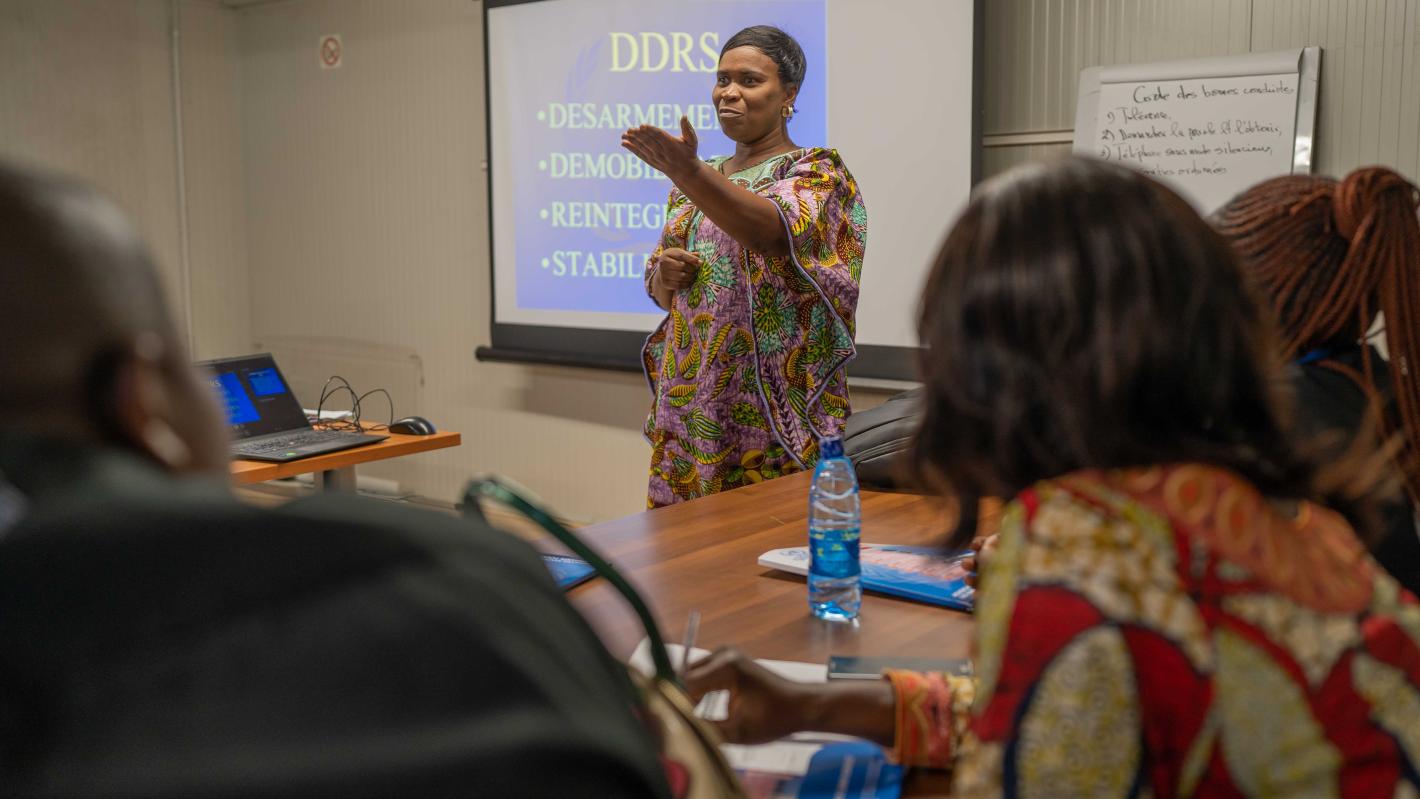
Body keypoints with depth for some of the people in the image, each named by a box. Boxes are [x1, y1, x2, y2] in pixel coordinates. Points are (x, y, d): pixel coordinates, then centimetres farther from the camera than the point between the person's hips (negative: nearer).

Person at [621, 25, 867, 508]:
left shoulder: (816, 172, -5)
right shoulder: (700, 182, 13)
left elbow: (771, 229, -27)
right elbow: (660, 290, 17)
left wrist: (688, 173, -42)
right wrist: (666, 275, -6)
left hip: (773, 410, -6)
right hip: (690, 404, 6)